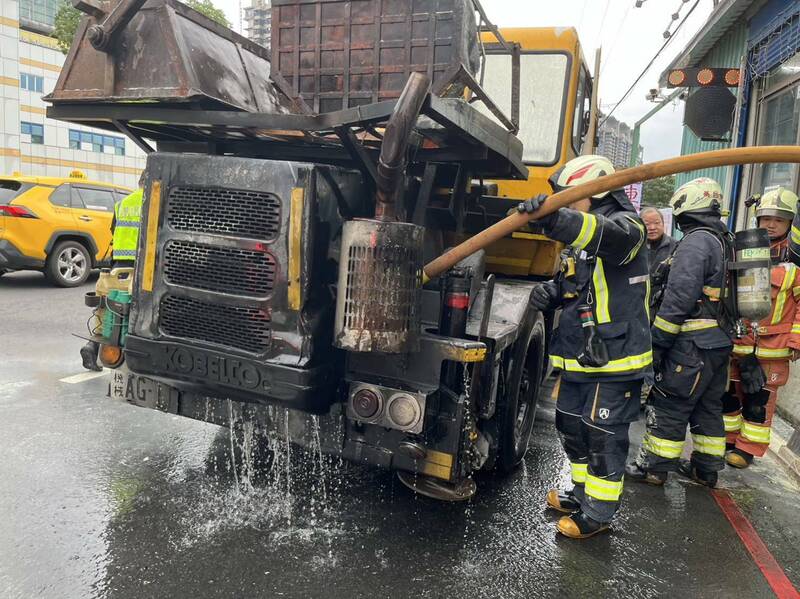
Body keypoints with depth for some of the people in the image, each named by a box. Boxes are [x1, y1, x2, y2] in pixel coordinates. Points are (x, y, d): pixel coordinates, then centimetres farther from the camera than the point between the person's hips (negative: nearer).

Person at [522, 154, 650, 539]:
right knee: (572, 426, 19)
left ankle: (599, 512, 20)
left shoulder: (625, 225, -13)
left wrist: (557, 219, -57)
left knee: (603, 435, 3)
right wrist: (549, 292, -2)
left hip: (615, 360, -9)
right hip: (578, 356, 9)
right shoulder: (576, 240, 15)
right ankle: (584, 492, 39)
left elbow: (608, 237, -39)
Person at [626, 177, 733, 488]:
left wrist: (656, 343, -17)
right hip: (721, 342, 10)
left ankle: (653, 466, 10)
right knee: (708, 407, 18)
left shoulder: (695, 242, -16)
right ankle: (706, 468, 28)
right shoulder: (725, 241, 15)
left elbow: (678, 299, -22)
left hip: (693, 345, -10)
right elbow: (719, 294, 17)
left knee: (669, 406, 0)